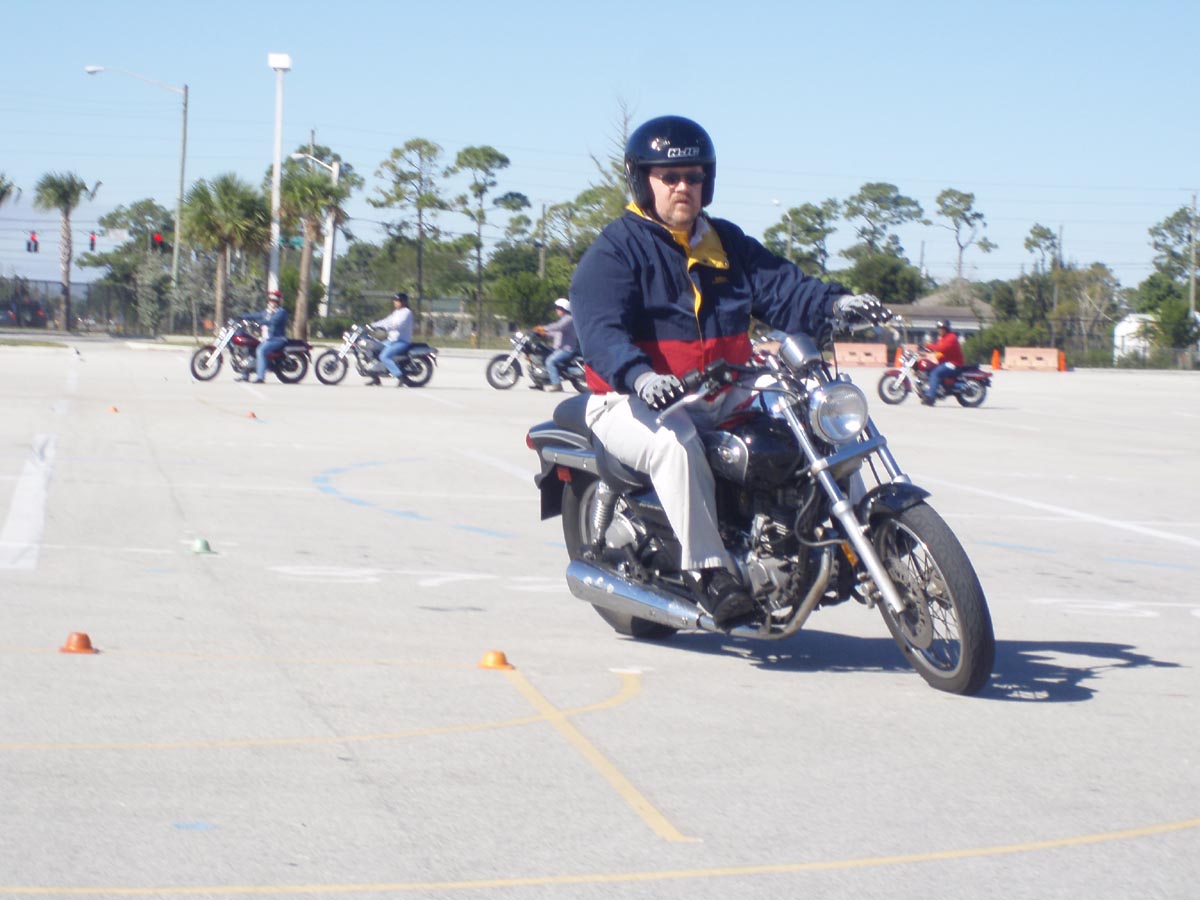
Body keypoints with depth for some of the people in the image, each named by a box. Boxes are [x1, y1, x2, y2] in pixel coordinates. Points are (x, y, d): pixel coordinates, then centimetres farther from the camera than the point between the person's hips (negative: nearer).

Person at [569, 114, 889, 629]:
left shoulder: (728, 244, 17)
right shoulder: (615, 250, -4)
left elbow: (780, 288, 5)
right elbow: (600, 328, -19)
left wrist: (833, 305, -17)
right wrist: (640, 376, -39)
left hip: (722, 397, 6)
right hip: (634, 404, -6)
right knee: (674, 442, -39)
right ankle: (710, 571, -36)